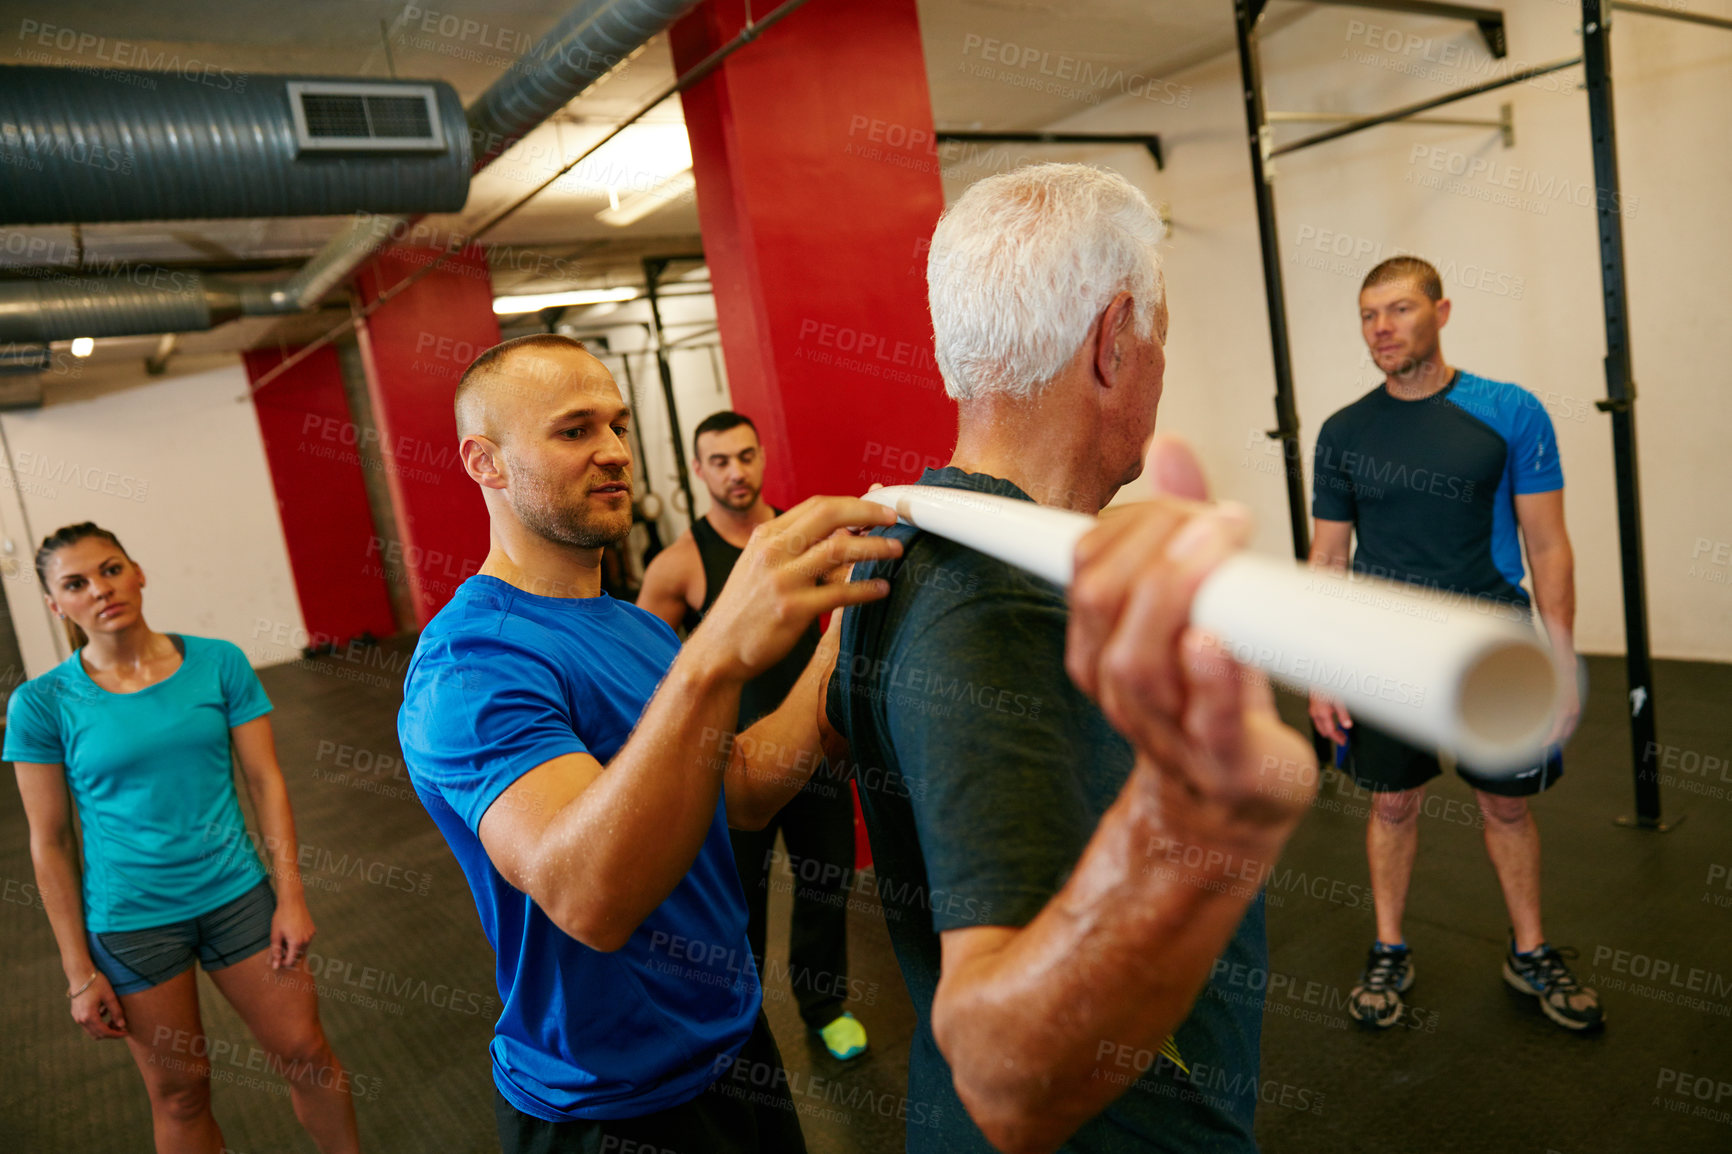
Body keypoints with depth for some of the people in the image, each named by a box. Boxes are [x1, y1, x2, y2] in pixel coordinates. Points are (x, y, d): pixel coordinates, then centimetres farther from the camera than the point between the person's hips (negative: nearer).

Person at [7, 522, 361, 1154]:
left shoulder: (219, 663, -5)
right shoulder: (42, 703, -8)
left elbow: (265, 780, -2)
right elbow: (50, 843, -3)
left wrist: (291, 897, -4)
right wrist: (79, 971, -2)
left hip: (237, 895, 1)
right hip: (130, 923, -1)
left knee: (308, 1054, 9)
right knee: (180, 1090, 14)